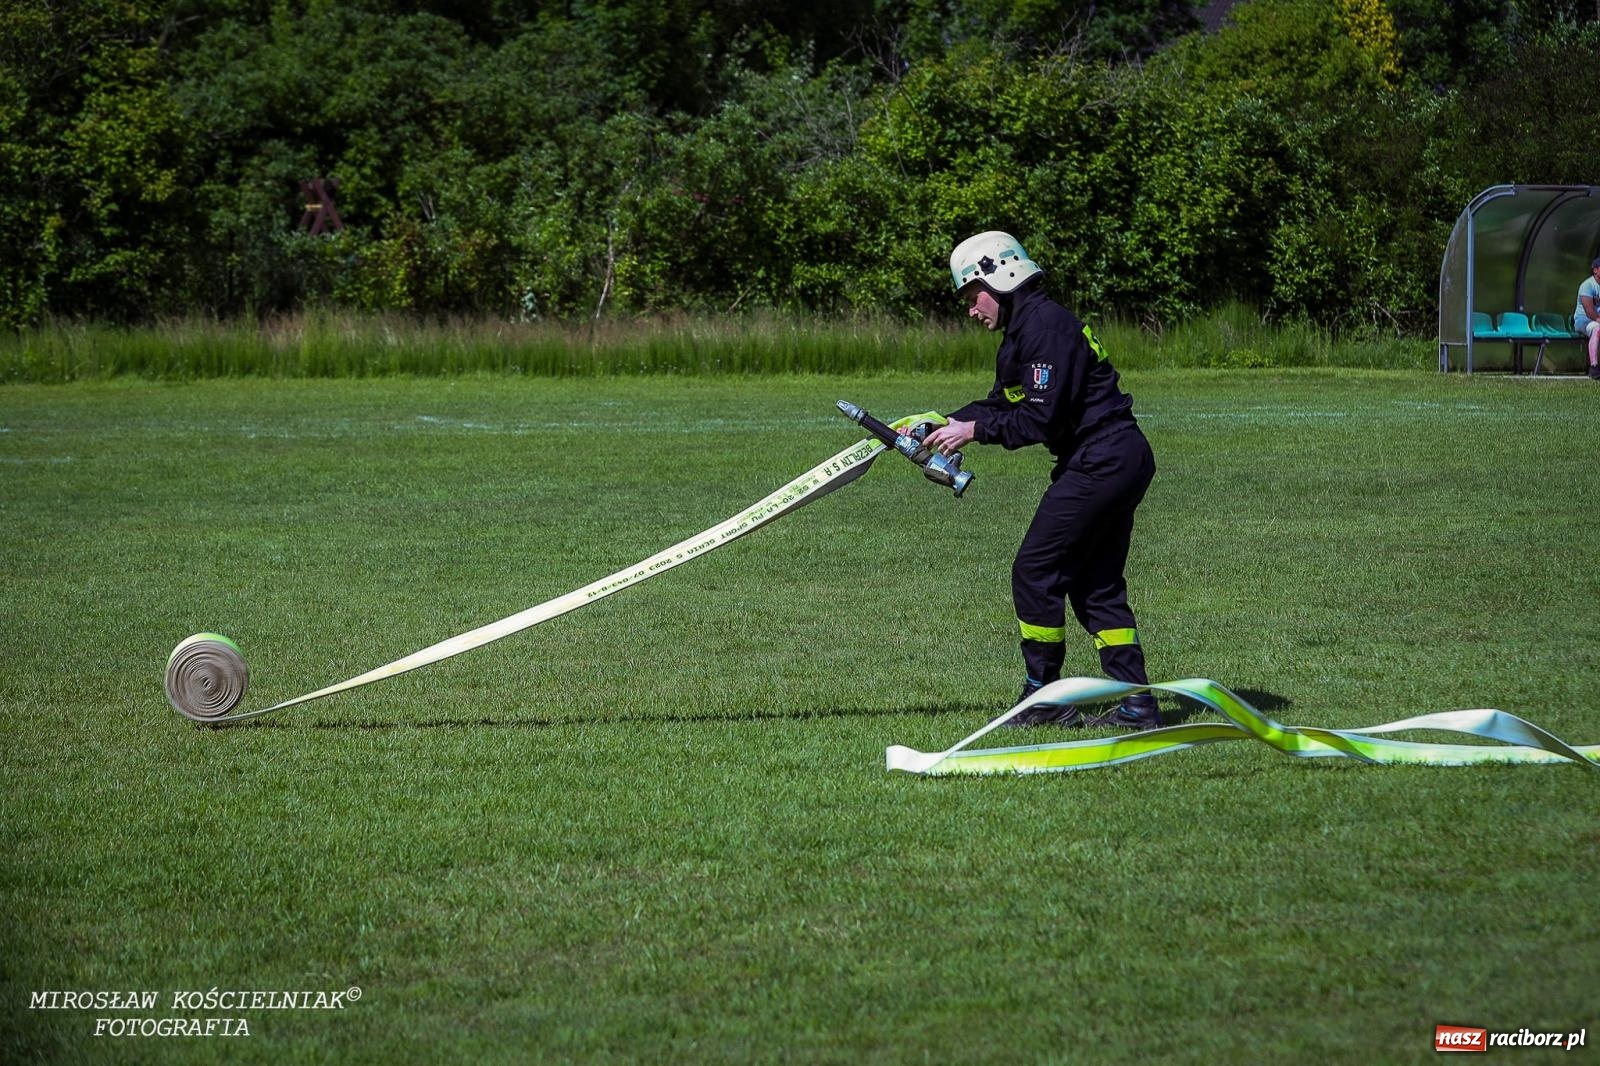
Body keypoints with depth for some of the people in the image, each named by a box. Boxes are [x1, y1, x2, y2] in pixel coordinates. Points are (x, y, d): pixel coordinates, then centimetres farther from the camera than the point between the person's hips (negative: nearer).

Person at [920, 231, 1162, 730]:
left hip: (1100, 463, -11)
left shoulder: (1044, 327, -17)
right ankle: (1137, 705, 9)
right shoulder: (1025, 327, 16)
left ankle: (1044, 698, 6)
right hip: (1125, 461, 11)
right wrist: (943, 423, 8)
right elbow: (1000, 405, 19)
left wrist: (972, 431, -13)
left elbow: (1040, 419, -21)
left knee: (1035, 573, -3)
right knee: (1095, 585, 12)